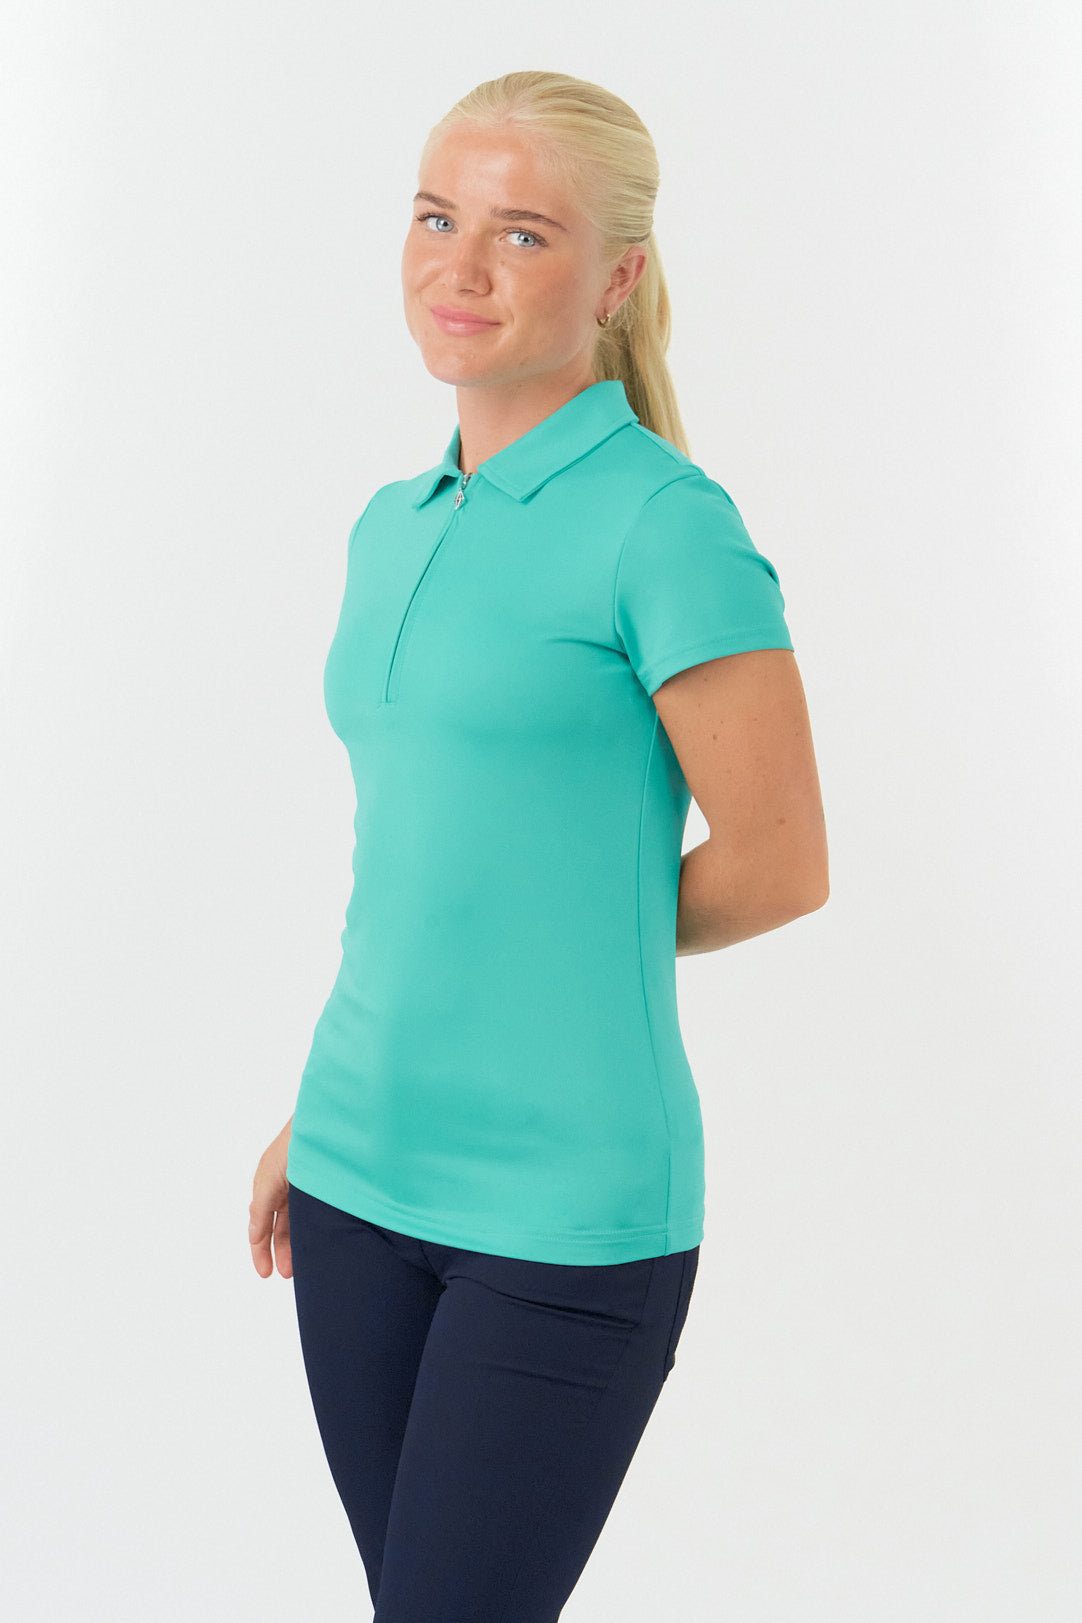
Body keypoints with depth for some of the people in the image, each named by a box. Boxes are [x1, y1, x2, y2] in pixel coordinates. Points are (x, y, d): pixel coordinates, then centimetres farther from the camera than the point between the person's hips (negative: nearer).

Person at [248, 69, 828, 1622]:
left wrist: (579, 936, 4)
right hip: (364, 1181, 7)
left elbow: (774, 866, -8)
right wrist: (319, 1114, 16)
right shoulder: (395, 527, 11)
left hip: (564, 1204, -7)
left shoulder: (664, 521, -11)